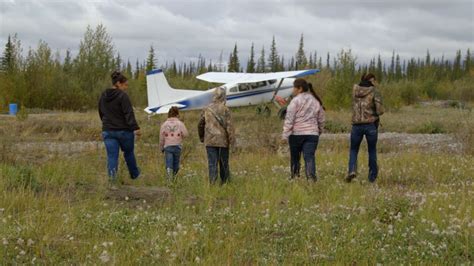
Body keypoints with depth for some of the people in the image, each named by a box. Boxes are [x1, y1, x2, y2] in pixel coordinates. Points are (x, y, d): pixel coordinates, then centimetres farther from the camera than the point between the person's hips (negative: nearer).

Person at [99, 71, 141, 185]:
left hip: (108, 131, 4)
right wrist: (135, 128, -24)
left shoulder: (103, 96, 9)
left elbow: (101, 113, 20)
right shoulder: (122, 96, -14)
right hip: (124, 131, -4)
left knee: (112, 156, 1)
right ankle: (134, 174, 33)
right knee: (129, 153, 16)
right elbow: (129, 114, -21)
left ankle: (112, 178, -15)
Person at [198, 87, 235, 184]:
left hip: (210, 141, 2)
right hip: (223, 141, -2)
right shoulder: (225, 109, -8)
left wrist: (202, 137, 23)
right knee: (224, 164, 10)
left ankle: (212, 183, -9)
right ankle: (225, 183, 16)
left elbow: (200, 125, 10)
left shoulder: (207, 109, 4)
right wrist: (232, 140, -7)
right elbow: (229, 126, -11)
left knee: (212, 164, 0)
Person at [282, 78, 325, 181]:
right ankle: (311, 177, -20)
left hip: (296, 134, -4)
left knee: (295, 157, 10)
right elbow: (321, 120, 20)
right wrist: (319, 131, 32)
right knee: (309, 157, -4)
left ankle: (294, 178, 17)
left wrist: (285, 135, -10)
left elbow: (289, 119, -10)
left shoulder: (295, 101, -5)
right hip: (312, 133, 4)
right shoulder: (316, 101, 14)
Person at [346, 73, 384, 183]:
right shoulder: (374, 92, -7)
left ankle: (352, 170, -8)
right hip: (371, 124, -2)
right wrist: (375, 113, 9)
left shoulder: (355, 90, 3)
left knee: (353, 149, 16)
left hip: (357, 124, 2)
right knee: (372, 151, 14)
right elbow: (380, 110, -14)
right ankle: (372, 176, 18)